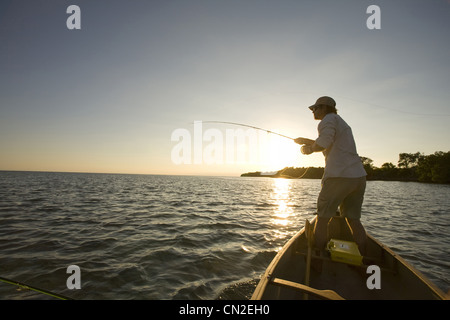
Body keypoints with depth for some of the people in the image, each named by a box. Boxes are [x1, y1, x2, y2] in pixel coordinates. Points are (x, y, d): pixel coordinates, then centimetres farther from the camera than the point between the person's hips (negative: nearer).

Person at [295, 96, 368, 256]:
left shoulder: (329, 119, -2)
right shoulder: (342, 122, 26)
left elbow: (323, 144, -21)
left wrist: (309, 149, -2)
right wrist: (306, 141, 40)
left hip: (339, 177, -9)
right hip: (359, 176, 9)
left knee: (322, 219, 1)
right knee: (354, 220, 15)